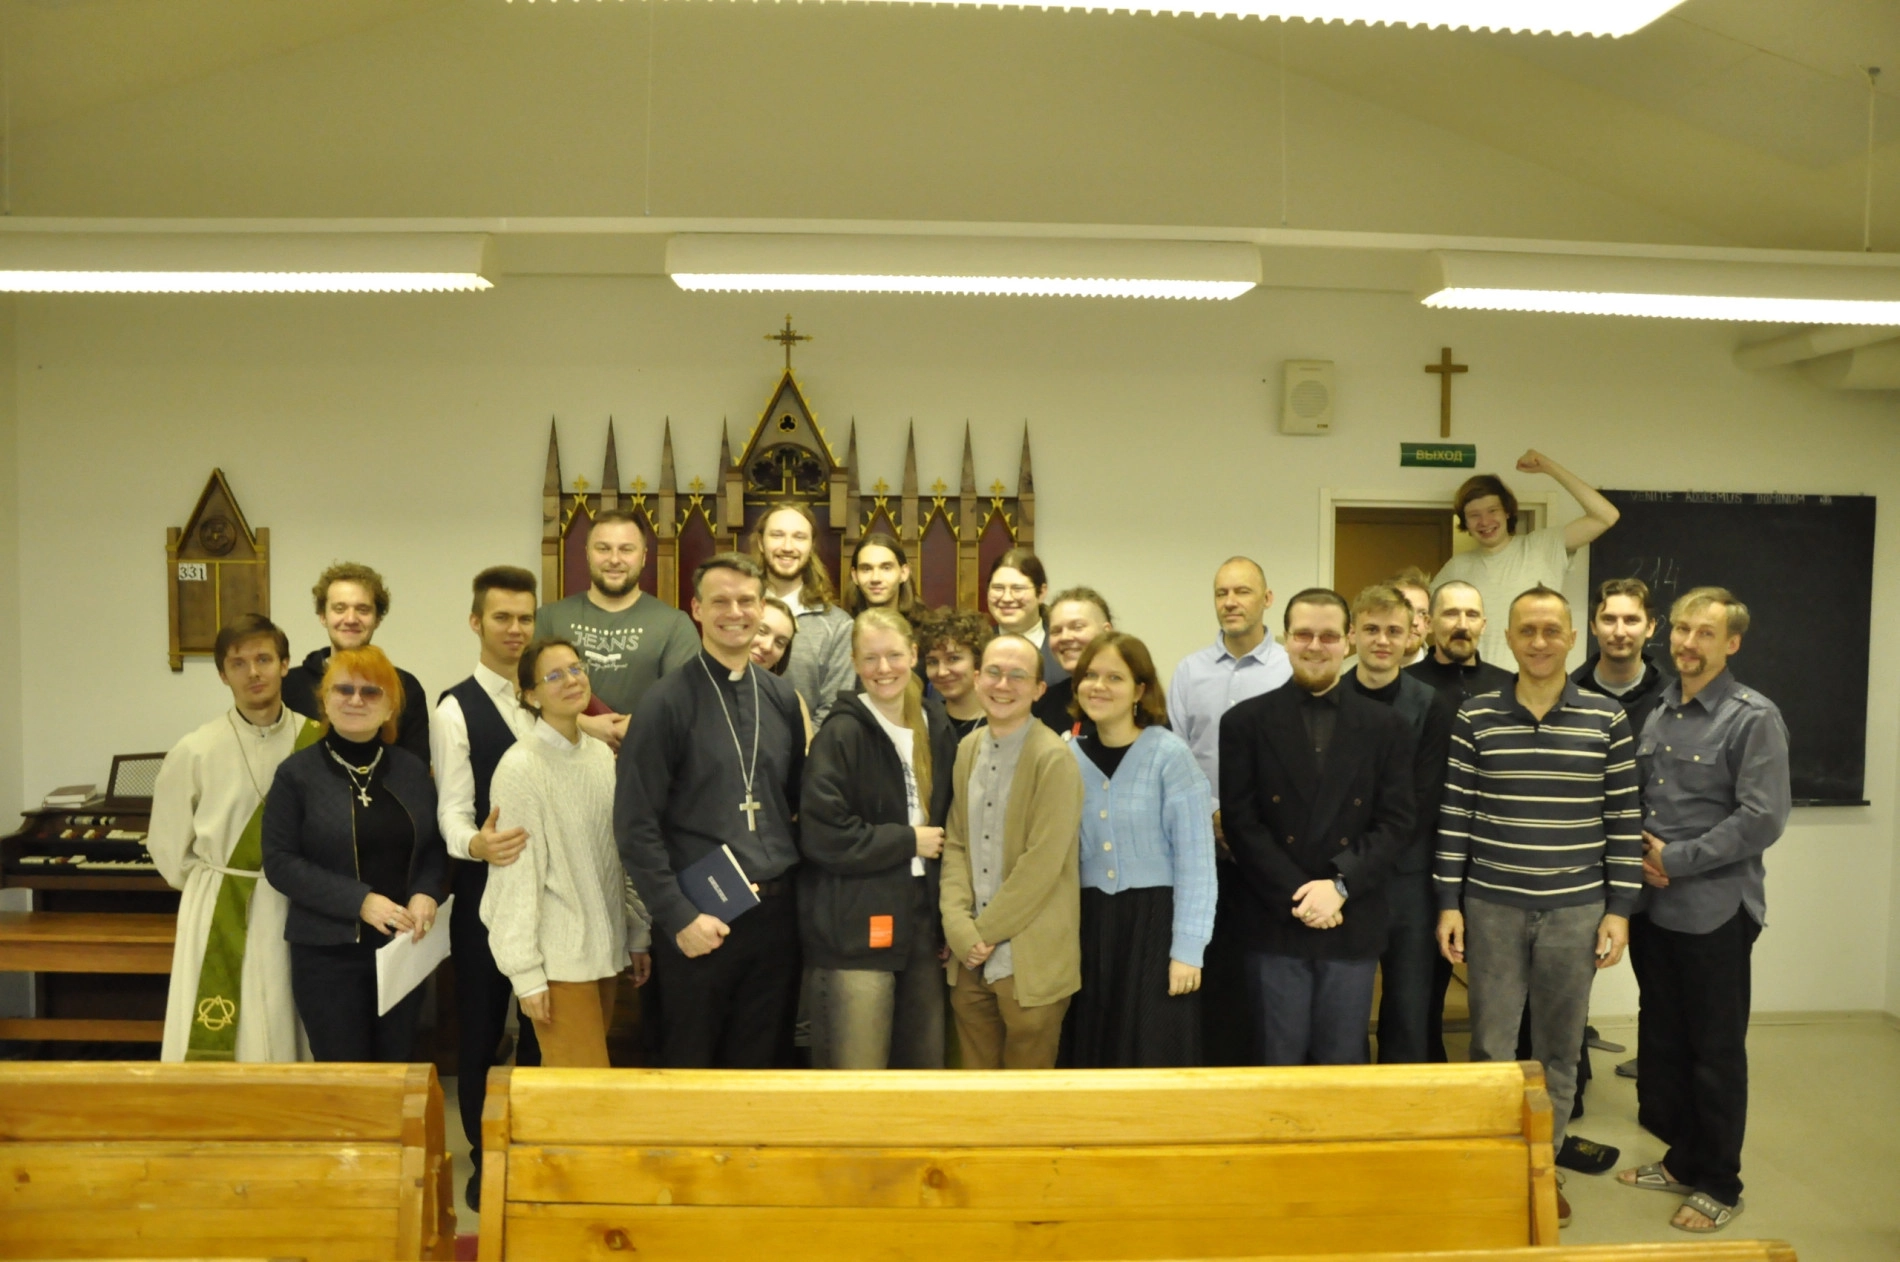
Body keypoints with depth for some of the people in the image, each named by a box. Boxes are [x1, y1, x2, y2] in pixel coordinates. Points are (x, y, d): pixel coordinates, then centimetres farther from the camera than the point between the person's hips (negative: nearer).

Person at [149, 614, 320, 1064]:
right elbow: (169, 847, 6)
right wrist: (217, 891, 9)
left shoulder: (317, 742, -5)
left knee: (293, 1044, 9)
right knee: (216, 1049, 1)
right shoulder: (195, 752, -6)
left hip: (299, 913, 1)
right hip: (221, 919, -1)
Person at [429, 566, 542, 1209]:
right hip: (486, 887, -4)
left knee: (543, 1024, 14)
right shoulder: (456, 708, -7)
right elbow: (452, 808, -16)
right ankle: (483, 1159, 26)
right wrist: (476, 844, -36)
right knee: (480, 1028, 9)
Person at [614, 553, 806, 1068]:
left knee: (758, 1065, 16)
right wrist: (678, 916, -14)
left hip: (775, 911, 4)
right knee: (688, 1068, 11)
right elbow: (636, 825, -10)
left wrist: (797, 883, 5)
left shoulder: (782, 698, 7)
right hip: (698, 920, -4)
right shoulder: (667, 702, -7)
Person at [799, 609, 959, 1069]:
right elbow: (822, 836, -18)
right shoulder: (841, 734, -10)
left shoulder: (937, 728, 9)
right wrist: (909, 841, -11)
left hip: (921, 925, 6)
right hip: (855, 932, -6)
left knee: (924, 1070, 14)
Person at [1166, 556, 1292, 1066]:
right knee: (1212, 967, 8)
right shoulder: (1189, 671, 8)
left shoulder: (1292, 670, -1)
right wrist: (1213, 814, -6)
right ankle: (1213, 1064, 20)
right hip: (1206, 849, 2)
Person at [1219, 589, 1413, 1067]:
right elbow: (1240, 821, -4)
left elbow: (1396, 822, 0)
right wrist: (1296, 896, -13)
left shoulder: (1386, 727, 6)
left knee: (1344, 1062, 12)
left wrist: (1341, 885, -13)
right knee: (1279, 1062, 8)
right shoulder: (1245, 722, 2)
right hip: (1275, 923, -1)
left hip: (1353, 924, 1)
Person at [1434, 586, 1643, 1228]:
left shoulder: (1607, 718, 0)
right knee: (1491, 1046, 6)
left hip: (1577, 909, 1)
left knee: (1559, 1050, 11)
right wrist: (1448, 902, -2)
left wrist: (1620, 908, -1)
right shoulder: (1475, 717, -1)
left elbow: (1625, 819, 2)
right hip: (1491, 907, 0)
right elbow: (1455, 814, 0)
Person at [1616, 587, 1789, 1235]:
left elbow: (1762, 819, -17)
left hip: (1714, 909, -6)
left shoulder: (1754, 718, -10)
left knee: (1715, 1051, 6)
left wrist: (1676, 859, -15)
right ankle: (1681, 1158, 32)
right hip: (1652, 905, 6)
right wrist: (1639, 847, -3)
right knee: (1661, 1037, 15)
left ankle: (1718, 1185, 21)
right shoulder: (1654, 711, 8)